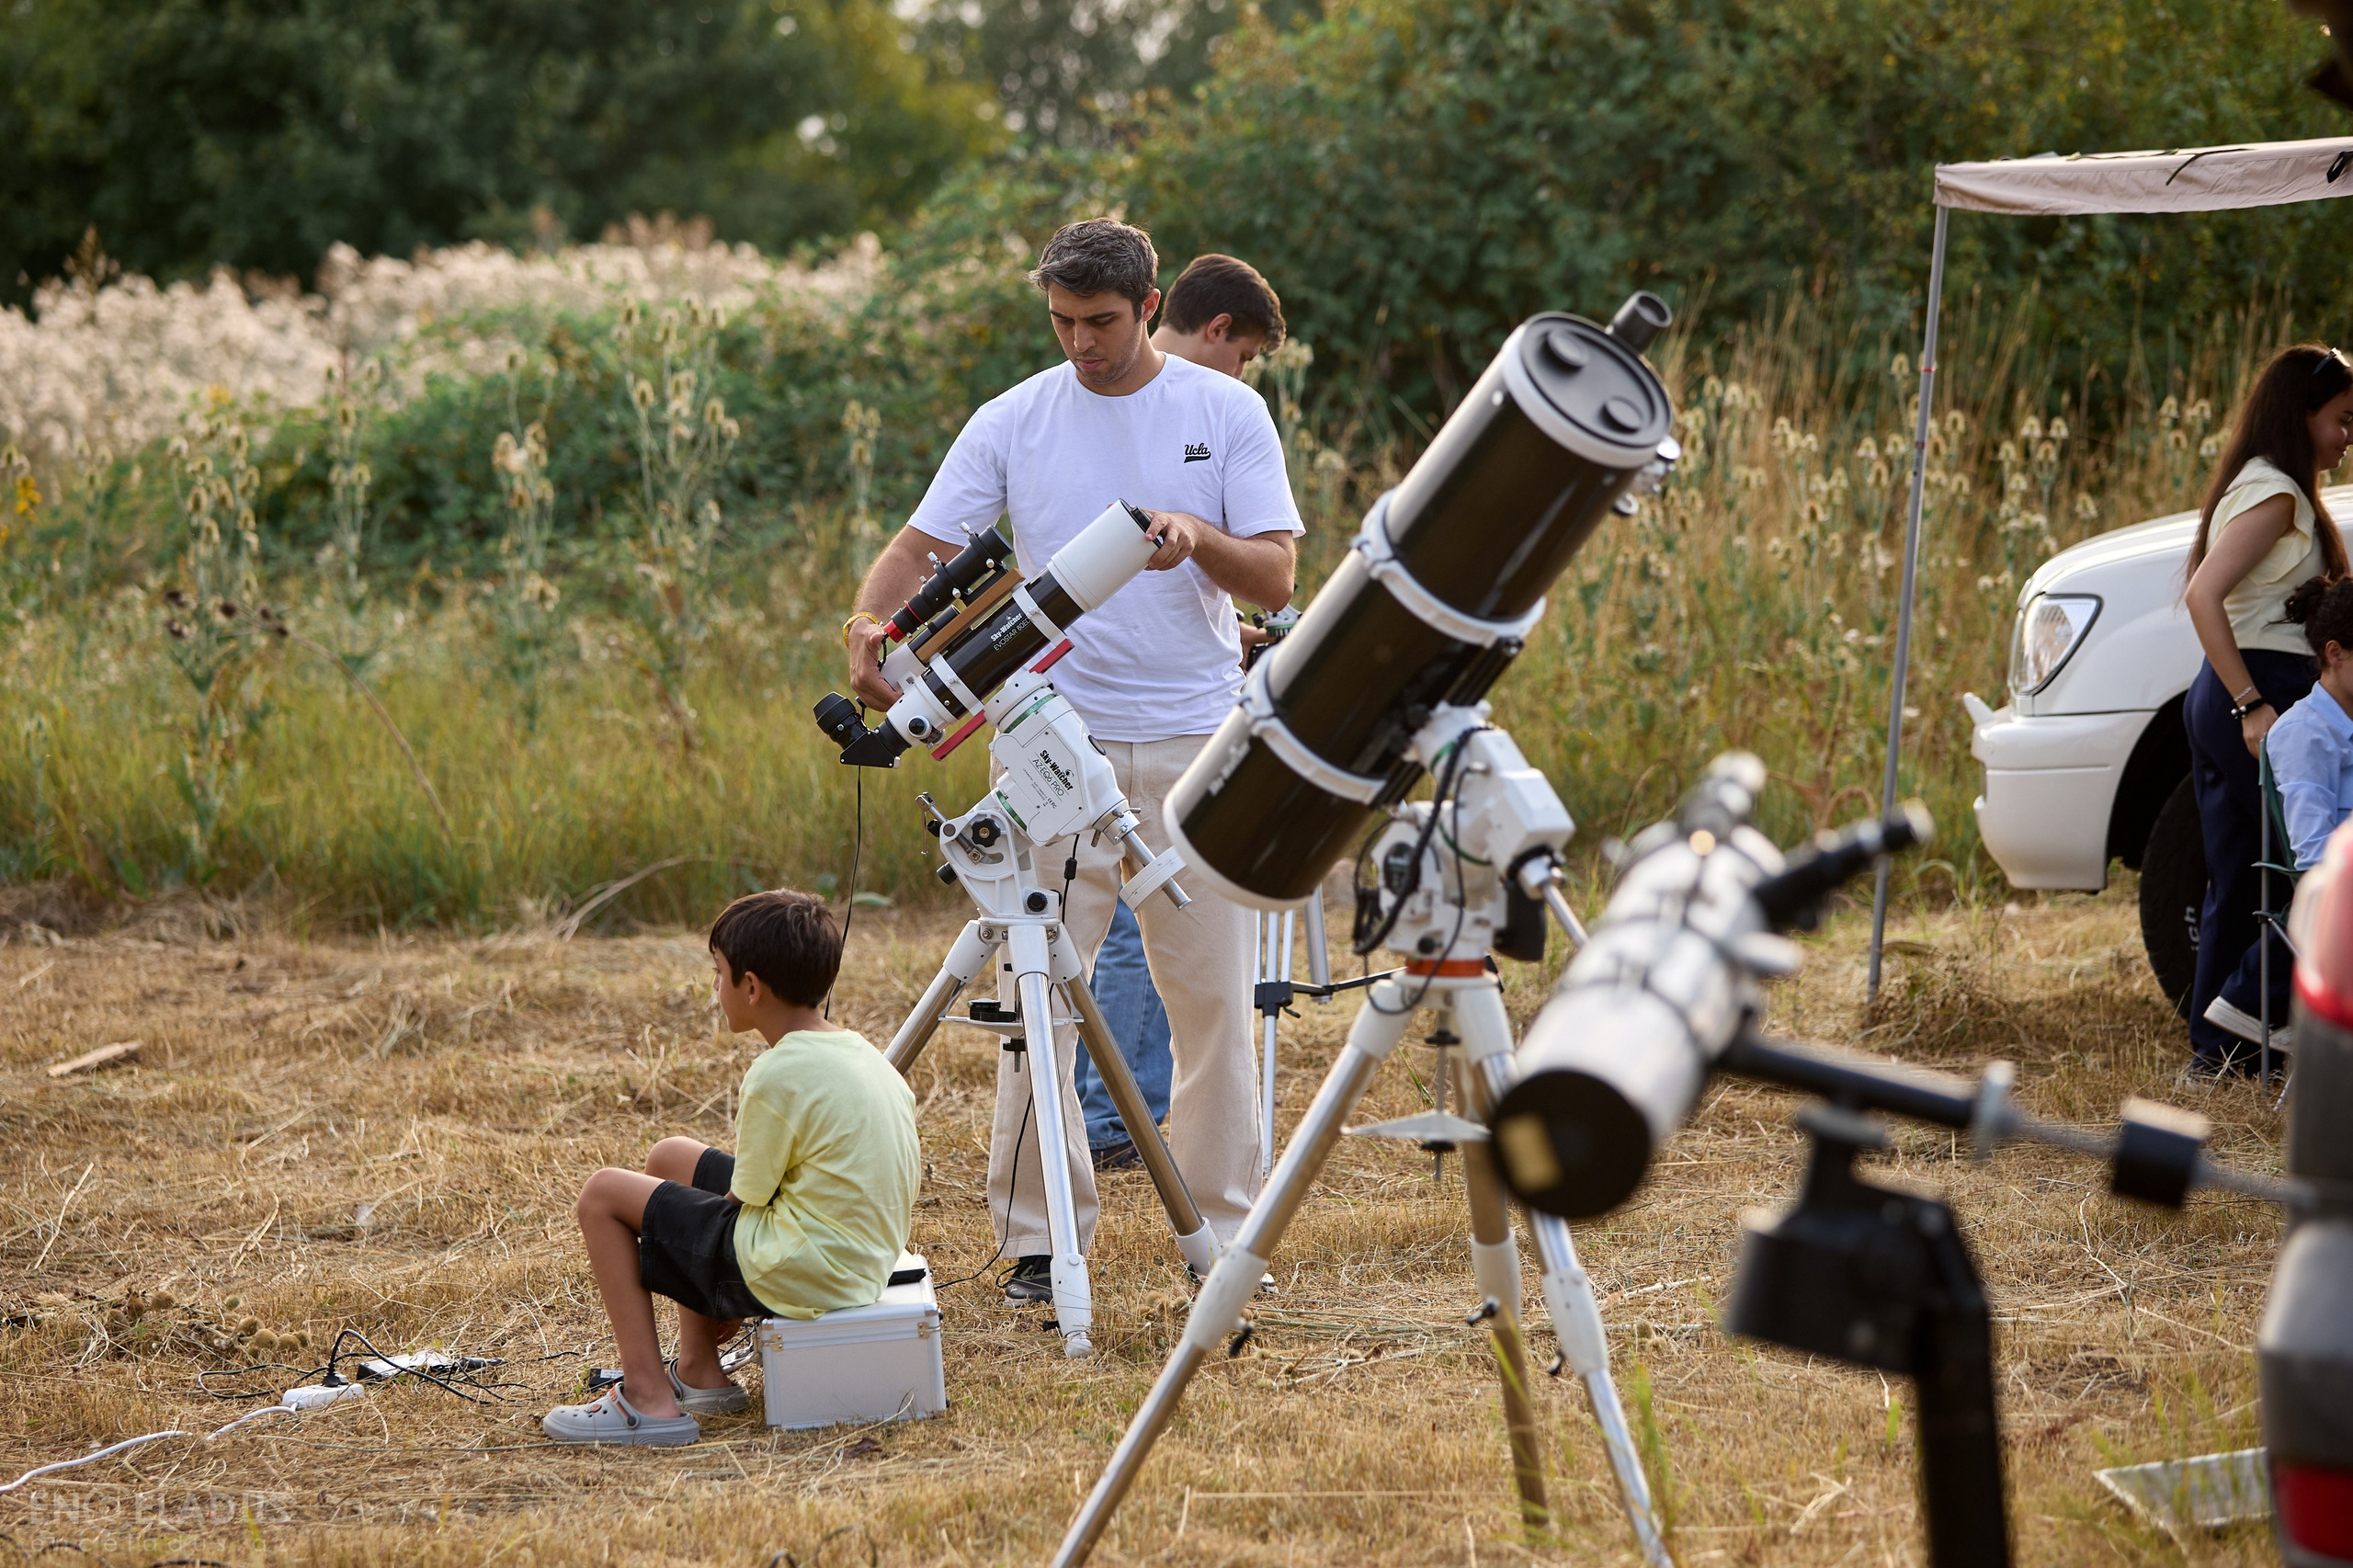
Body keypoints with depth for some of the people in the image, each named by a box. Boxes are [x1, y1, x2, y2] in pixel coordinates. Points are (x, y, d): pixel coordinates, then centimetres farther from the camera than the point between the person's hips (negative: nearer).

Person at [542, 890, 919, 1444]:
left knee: (604, 1195, 2)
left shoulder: (778, 1076, -19)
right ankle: (698, 1372, 25)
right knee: (670, 1157, 25)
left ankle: (648, 1399, -2)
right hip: (864, 1268, 9)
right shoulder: (865, 1054, 8)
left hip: (796, 1275, -9)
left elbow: (743, 1203, -13)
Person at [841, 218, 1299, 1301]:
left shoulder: (1226, 412, 3)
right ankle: (1038, 1235, 2)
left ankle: (1225, 1229, 14)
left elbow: (1276, 577, -1)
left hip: (1195, 743, 0)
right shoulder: (1013, 423, 4)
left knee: (1211, 990, 4)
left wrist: (1198, 536, -21)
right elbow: (922, 543, 1)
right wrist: (870, 620, -20)